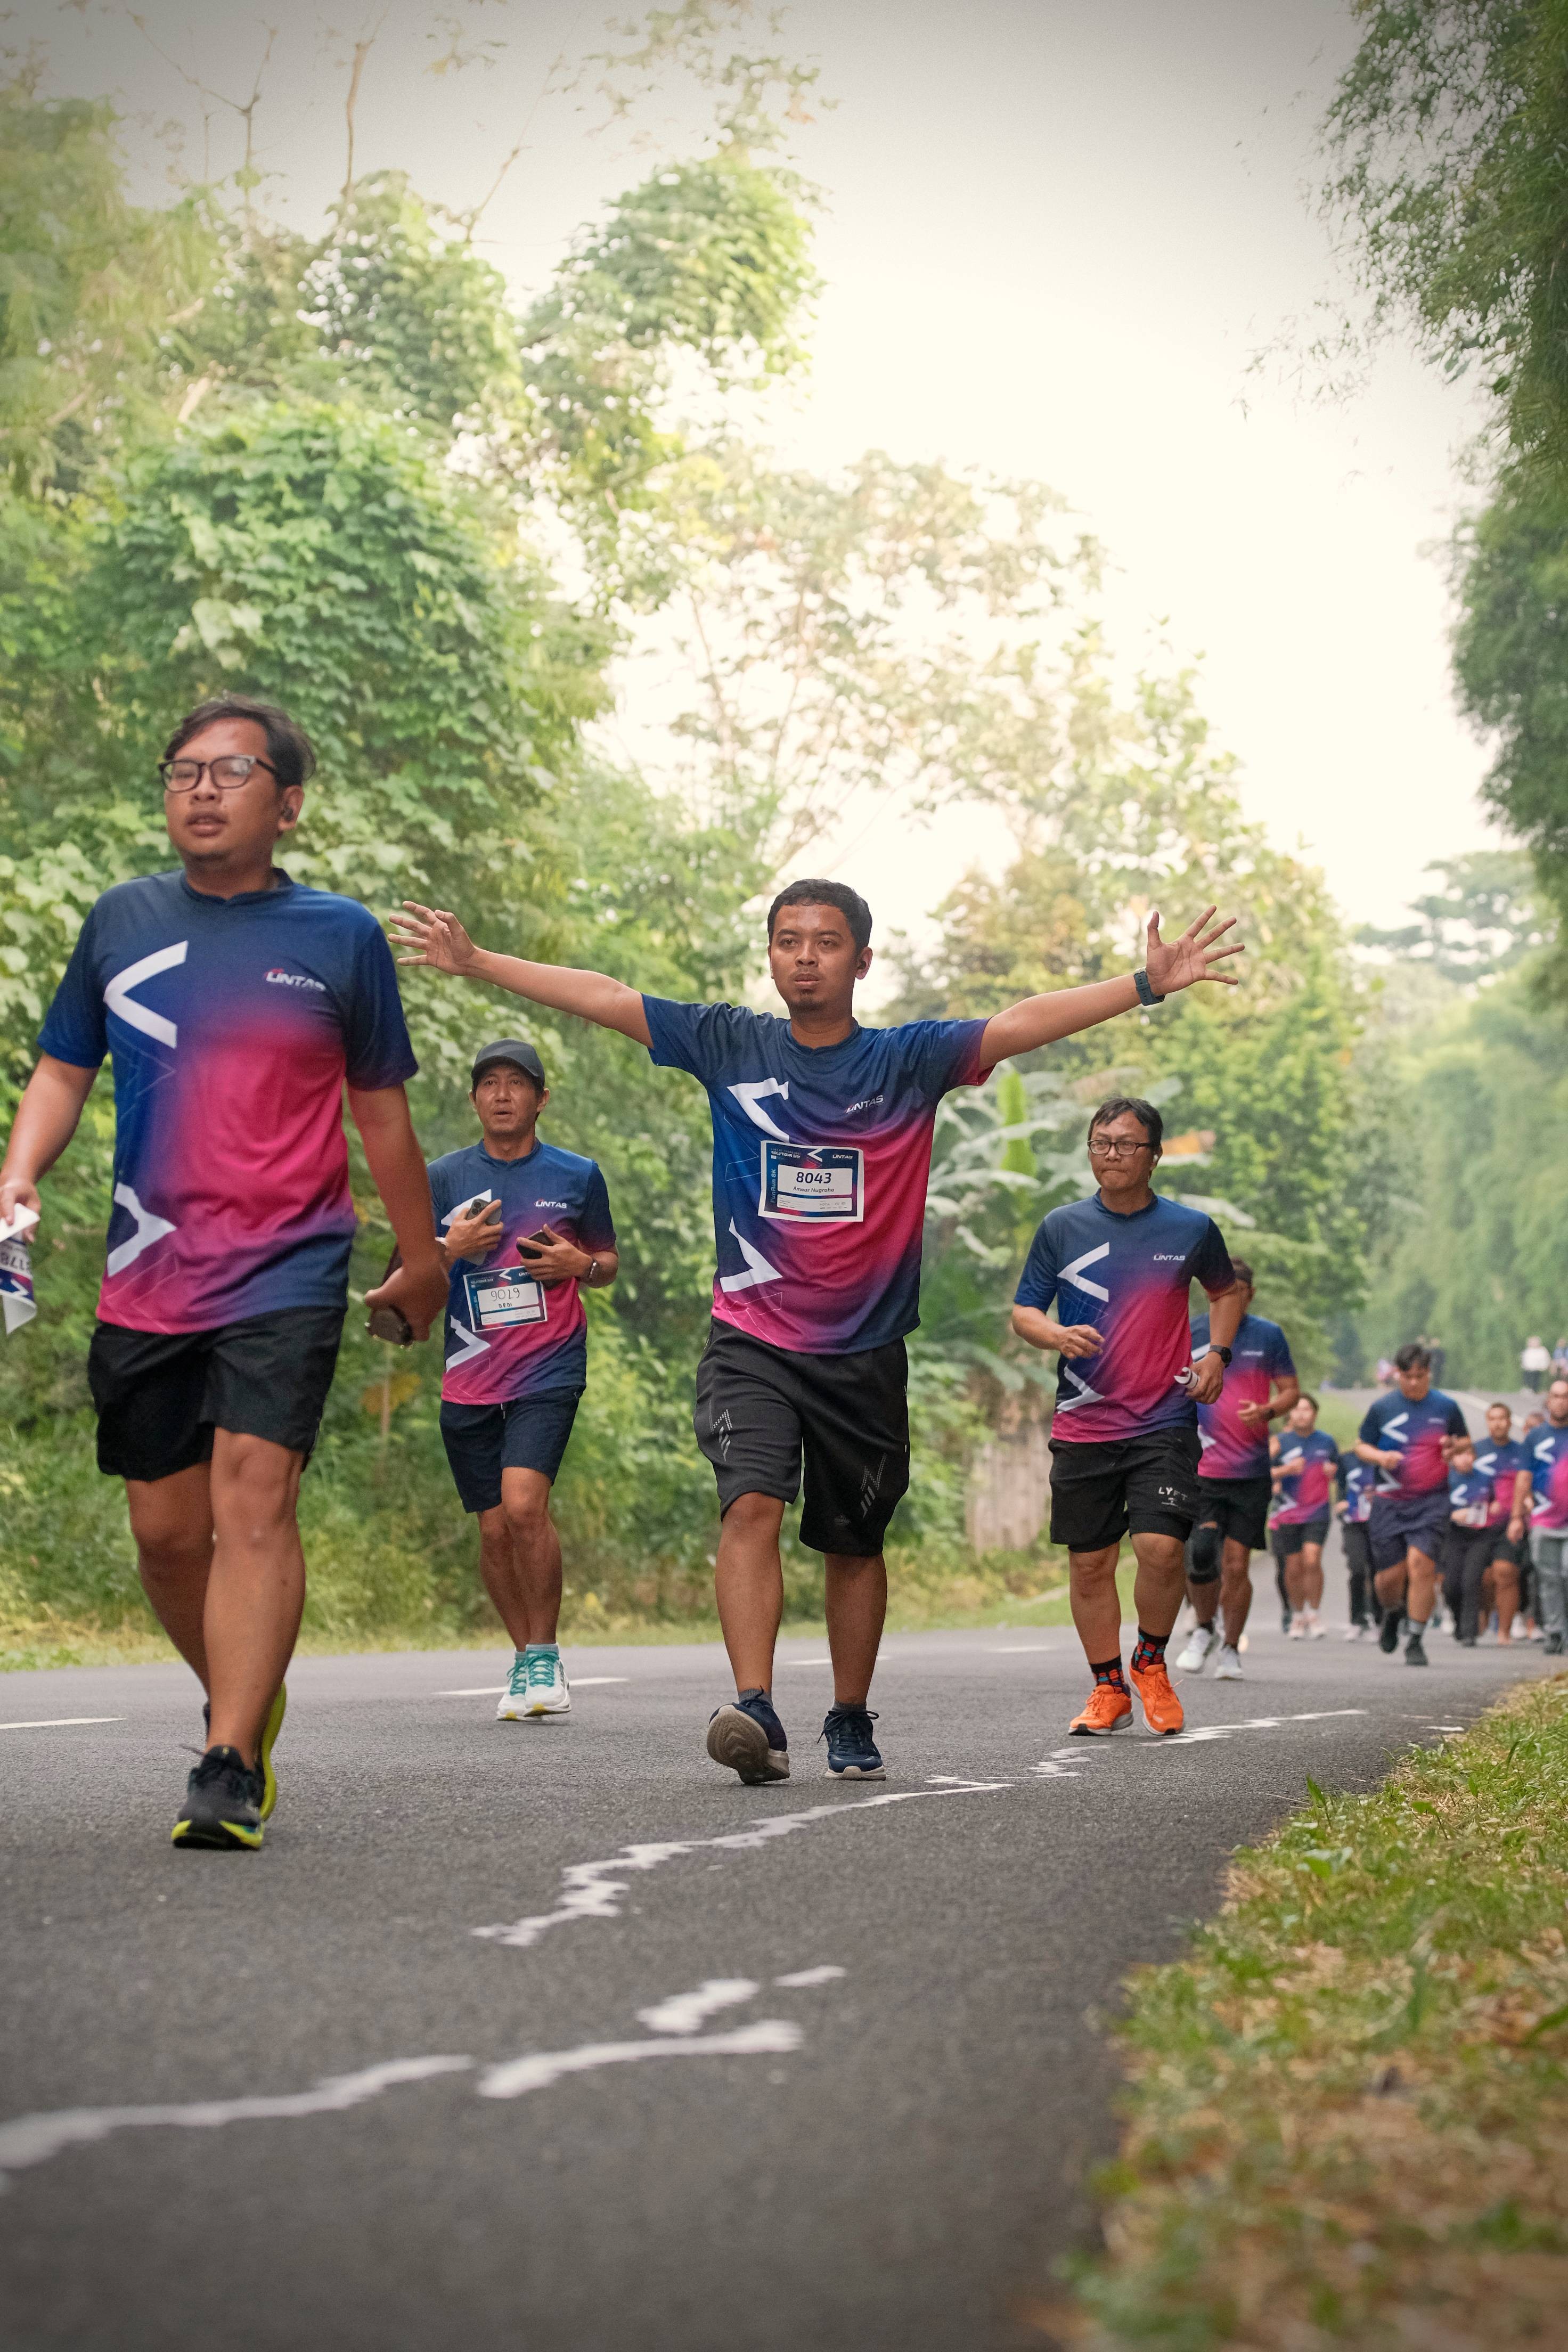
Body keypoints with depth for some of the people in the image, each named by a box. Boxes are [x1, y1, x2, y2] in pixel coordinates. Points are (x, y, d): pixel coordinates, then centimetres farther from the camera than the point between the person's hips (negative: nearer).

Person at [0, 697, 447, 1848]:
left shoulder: (341, 935, 2)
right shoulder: (121, 920, 8)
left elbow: (381, 1108, 10)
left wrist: (422, 1262, 17)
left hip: (288, 1269, -3)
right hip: (146, 1275, 4)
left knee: (253, 1499, -17)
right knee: (166, 1528, 8)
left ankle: (230, 1770, -19)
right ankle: (250, 1699, 31)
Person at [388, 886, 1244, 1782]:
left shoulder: (910, 1060, 0)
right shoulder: (730, 1045, 3)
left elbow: (1023, 1024, -9)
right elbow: (602, 998, 4)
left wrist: (1147, 985, -19)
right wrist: (476, 961, 4)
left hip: (866, 1349, 1)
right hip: (751, 1338, -1)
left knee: (856, 1543, 11)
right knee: (752, 1506, -21)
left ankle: (852, 1724, 27)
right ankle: (757, 1713, -28)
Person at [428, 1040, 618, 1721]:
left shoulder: (577, 1175, 5)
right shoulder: (443, 1178, 6)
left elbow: (607, 1264, 17)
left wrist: (582, 1265, -6)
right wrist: (451, 1249, -11)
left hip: (549, 1368, -2)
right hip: (468, 1378, 2)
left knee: (524, 1505, -20)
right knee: (494, 1530, 5)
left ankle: (545, 1655, -6)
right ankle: (526, 1663, 22)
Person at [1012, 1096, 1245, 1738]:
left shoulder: (1191, 1229, 3)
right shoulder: (1061, 1227, 3)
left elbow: (1227, 1290, 22)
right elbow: (1023, 1311, 7)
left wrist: (1216, 1354, 7)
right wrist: (1057, 1335, -14)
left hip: (1165, 1422, -1)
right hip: (1082, 1426, 2)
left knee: (1162, 1547, -15)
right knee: (1089, 1562, 5)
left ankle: (1151, 1662, 11)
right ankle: (1108, 1688, 21)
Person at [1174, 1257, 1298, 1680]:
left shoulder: (1268, 1335, 3)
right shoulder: (1189, 1334, 3)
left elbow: (1291, 1389, 8)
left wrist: (1267, 1411, -12)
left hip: (1251, 1473, 0)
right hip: (1200, 1469, 0)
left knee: (1237, 1565, 0)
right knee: (1199, 1556, -15)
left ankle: (1230, 1649, 18)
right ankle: (1204, 1629, 11)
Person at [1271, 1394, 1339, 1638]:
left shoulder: (1326, 1441, 6)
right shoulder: (1281, 1442, 1)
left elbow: (1336, 1466, 23)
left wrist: (1332, 1470, 0)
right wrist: (1286, 1470, -19)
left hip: (1318, 1511, 0)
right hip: (1289, 1514, 0)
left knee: (1312, 1560, -18)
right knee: (1294, 1568, 3)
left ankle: (1315, 1613, -4)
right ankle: (1298, 1615, 23)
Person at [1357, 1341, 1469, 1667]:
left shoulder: (1446, 1407, 5)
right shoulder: (1381, 1408, 4)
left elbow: (1464, 1442, 18)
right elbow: (1362, 1445, 12)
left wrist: (1454, 1451, -6)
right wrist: (1380, 1456, -10)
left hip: (1431, 1502, -1)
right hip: (1389, 1503, 1)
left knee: (1421, 1563, -17)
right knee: (1391, 1574, -1)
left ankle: (1416, 1642, -5)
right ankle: (1393, 1613, 36)